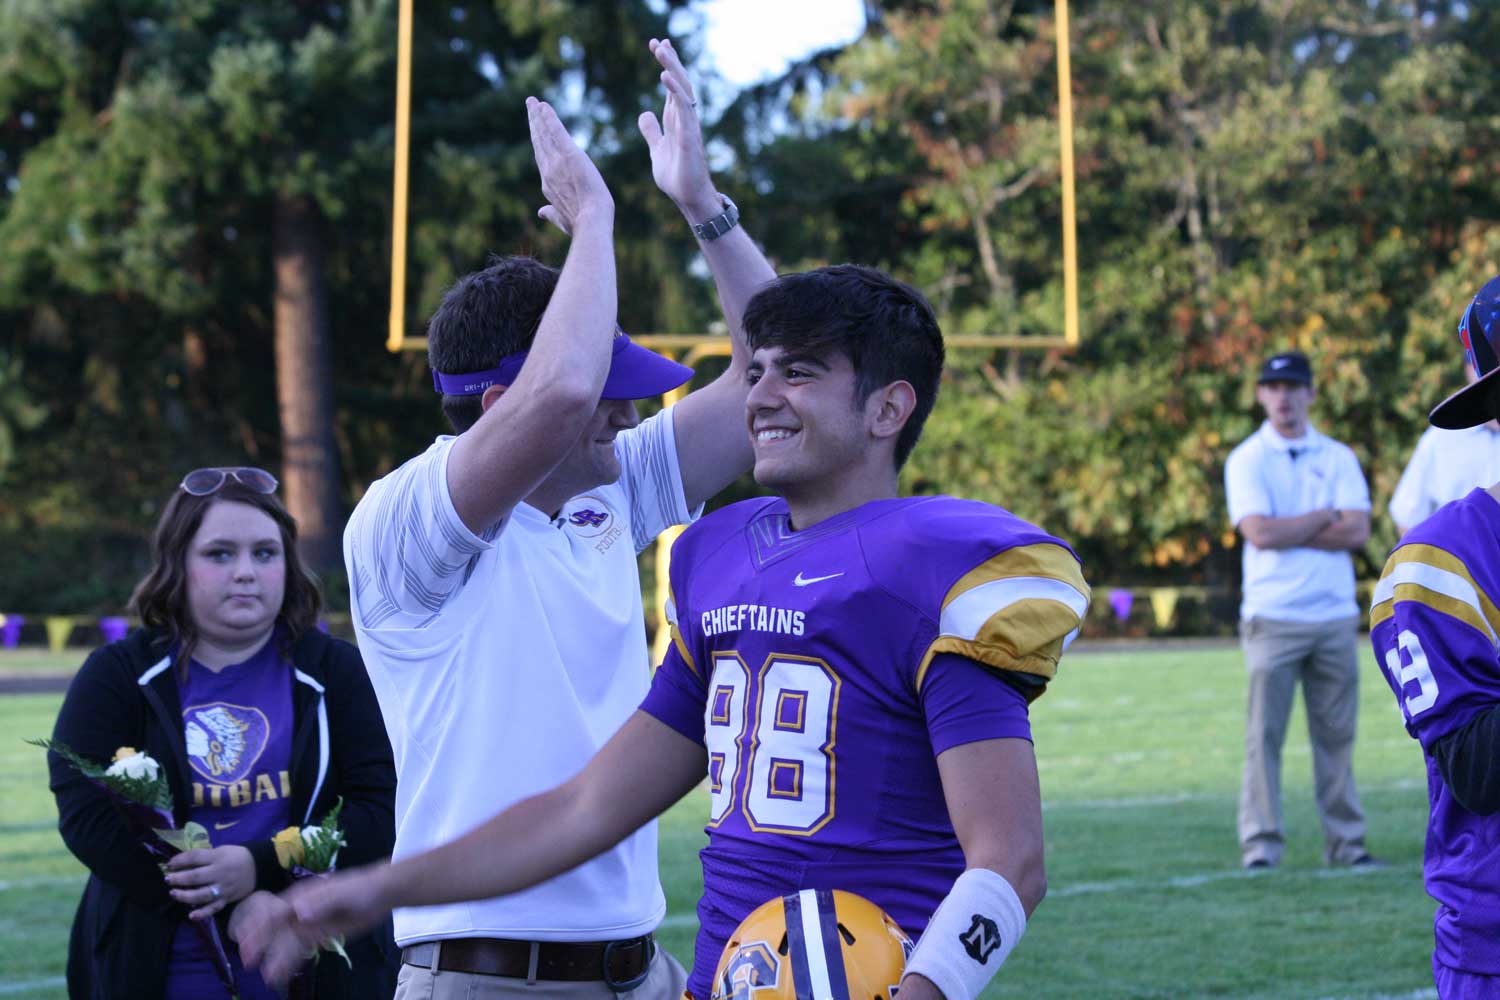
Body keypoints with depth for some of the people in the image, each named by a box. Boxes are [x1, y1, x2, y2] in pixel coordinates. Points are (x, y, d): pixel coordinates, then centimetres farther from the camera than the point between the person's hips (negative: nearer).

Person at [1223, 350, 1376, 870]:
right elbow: (1259, 532, -12)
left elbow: (1358, 530, -3)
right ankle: (1260, 845, -3)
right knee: (1264, 733, -5)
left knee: (1336, 732, 4)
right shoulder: (1247, 460, 3)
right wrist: (1326, 517, -4)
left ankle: (1346, 842, 9)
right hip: (1273, 617, -3)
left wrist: (1287, 531, -8)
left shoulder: (1338, 457, 11)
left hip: (1335, 616, 3)